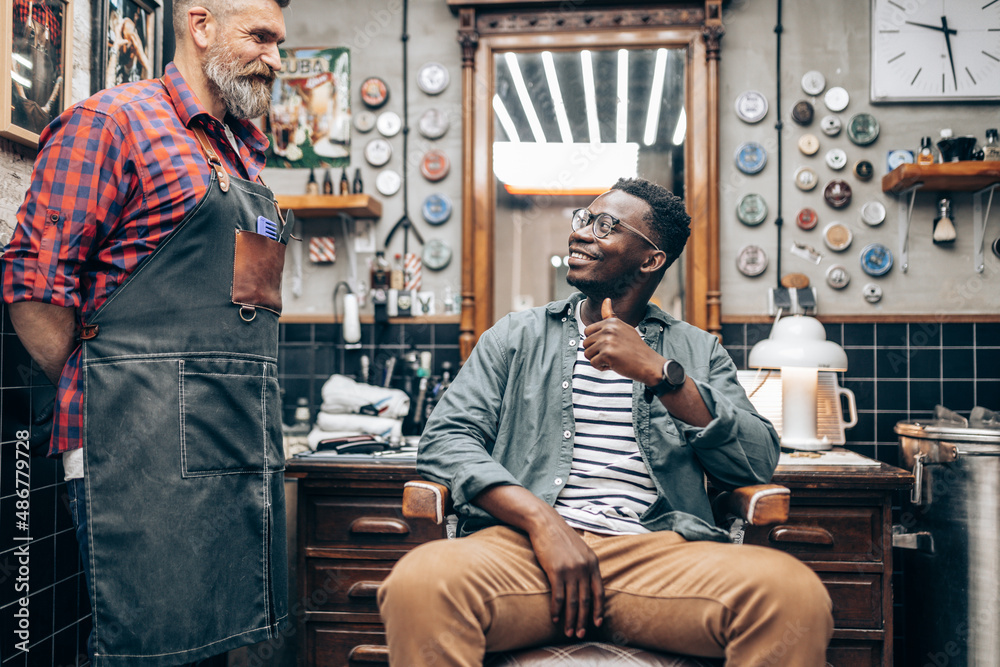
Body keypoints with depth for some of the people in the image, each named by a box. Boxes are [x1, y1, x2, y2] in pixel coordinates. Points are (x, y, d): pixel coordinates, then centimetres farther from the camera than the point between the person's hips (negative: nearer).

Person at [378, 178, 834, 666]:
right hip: (526, 541, 0)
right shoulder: (517, 336, 18)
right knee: (421, 584, -33)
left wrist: (658, 372, -7)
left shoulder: (697, 351, 19)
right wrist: (543, 521, -12)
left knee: (797, 594, -29)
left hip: (655, 548, 1)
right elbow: (445, 440, 5)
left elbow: (759, 464, 5)